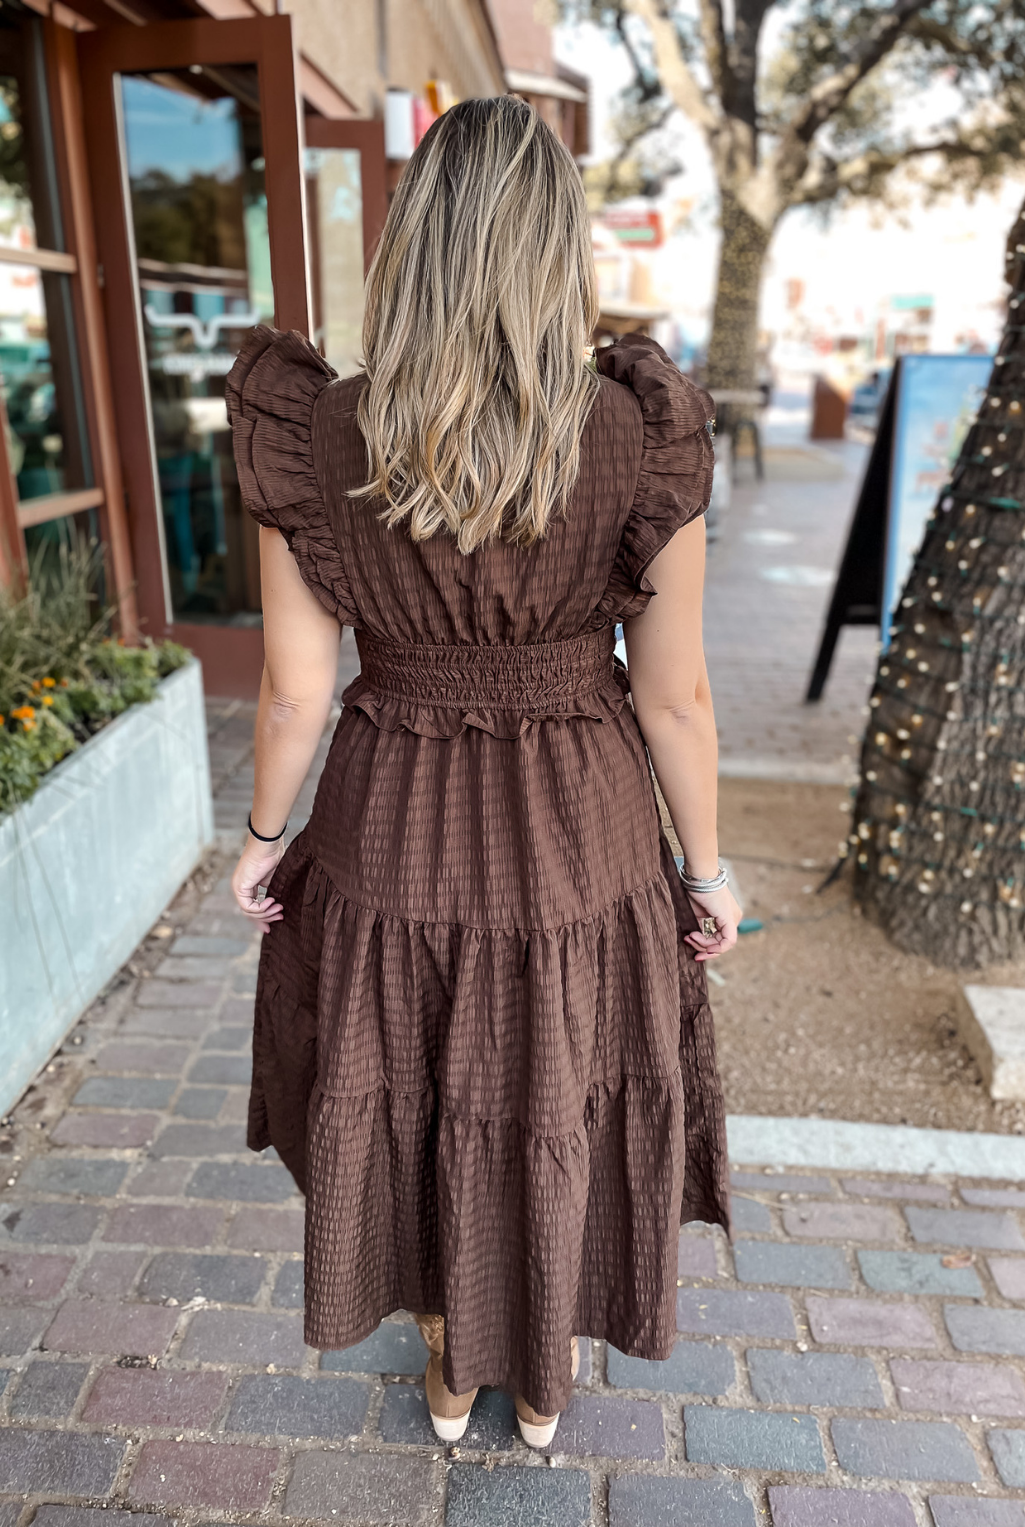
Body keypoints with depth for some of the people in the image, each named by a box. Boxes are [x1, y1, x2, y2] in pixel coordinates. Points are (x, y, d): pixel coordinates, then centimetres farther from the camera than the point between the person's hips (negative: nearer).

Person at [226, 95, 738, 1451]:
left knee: (414, 1112, 25)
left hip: (393, 837, 1)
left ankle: (450, 1376, 50)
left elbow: (296, 688, -8)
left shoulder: (316, 435, -14)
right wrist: (706, 869, 3)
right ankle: (544, 1382, 50)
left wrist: (264, 837, 9)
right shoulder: (639, 435, -17)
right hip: (579, 840, 0)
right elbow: (676, 697, -11)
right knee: (562, 1114, 24)